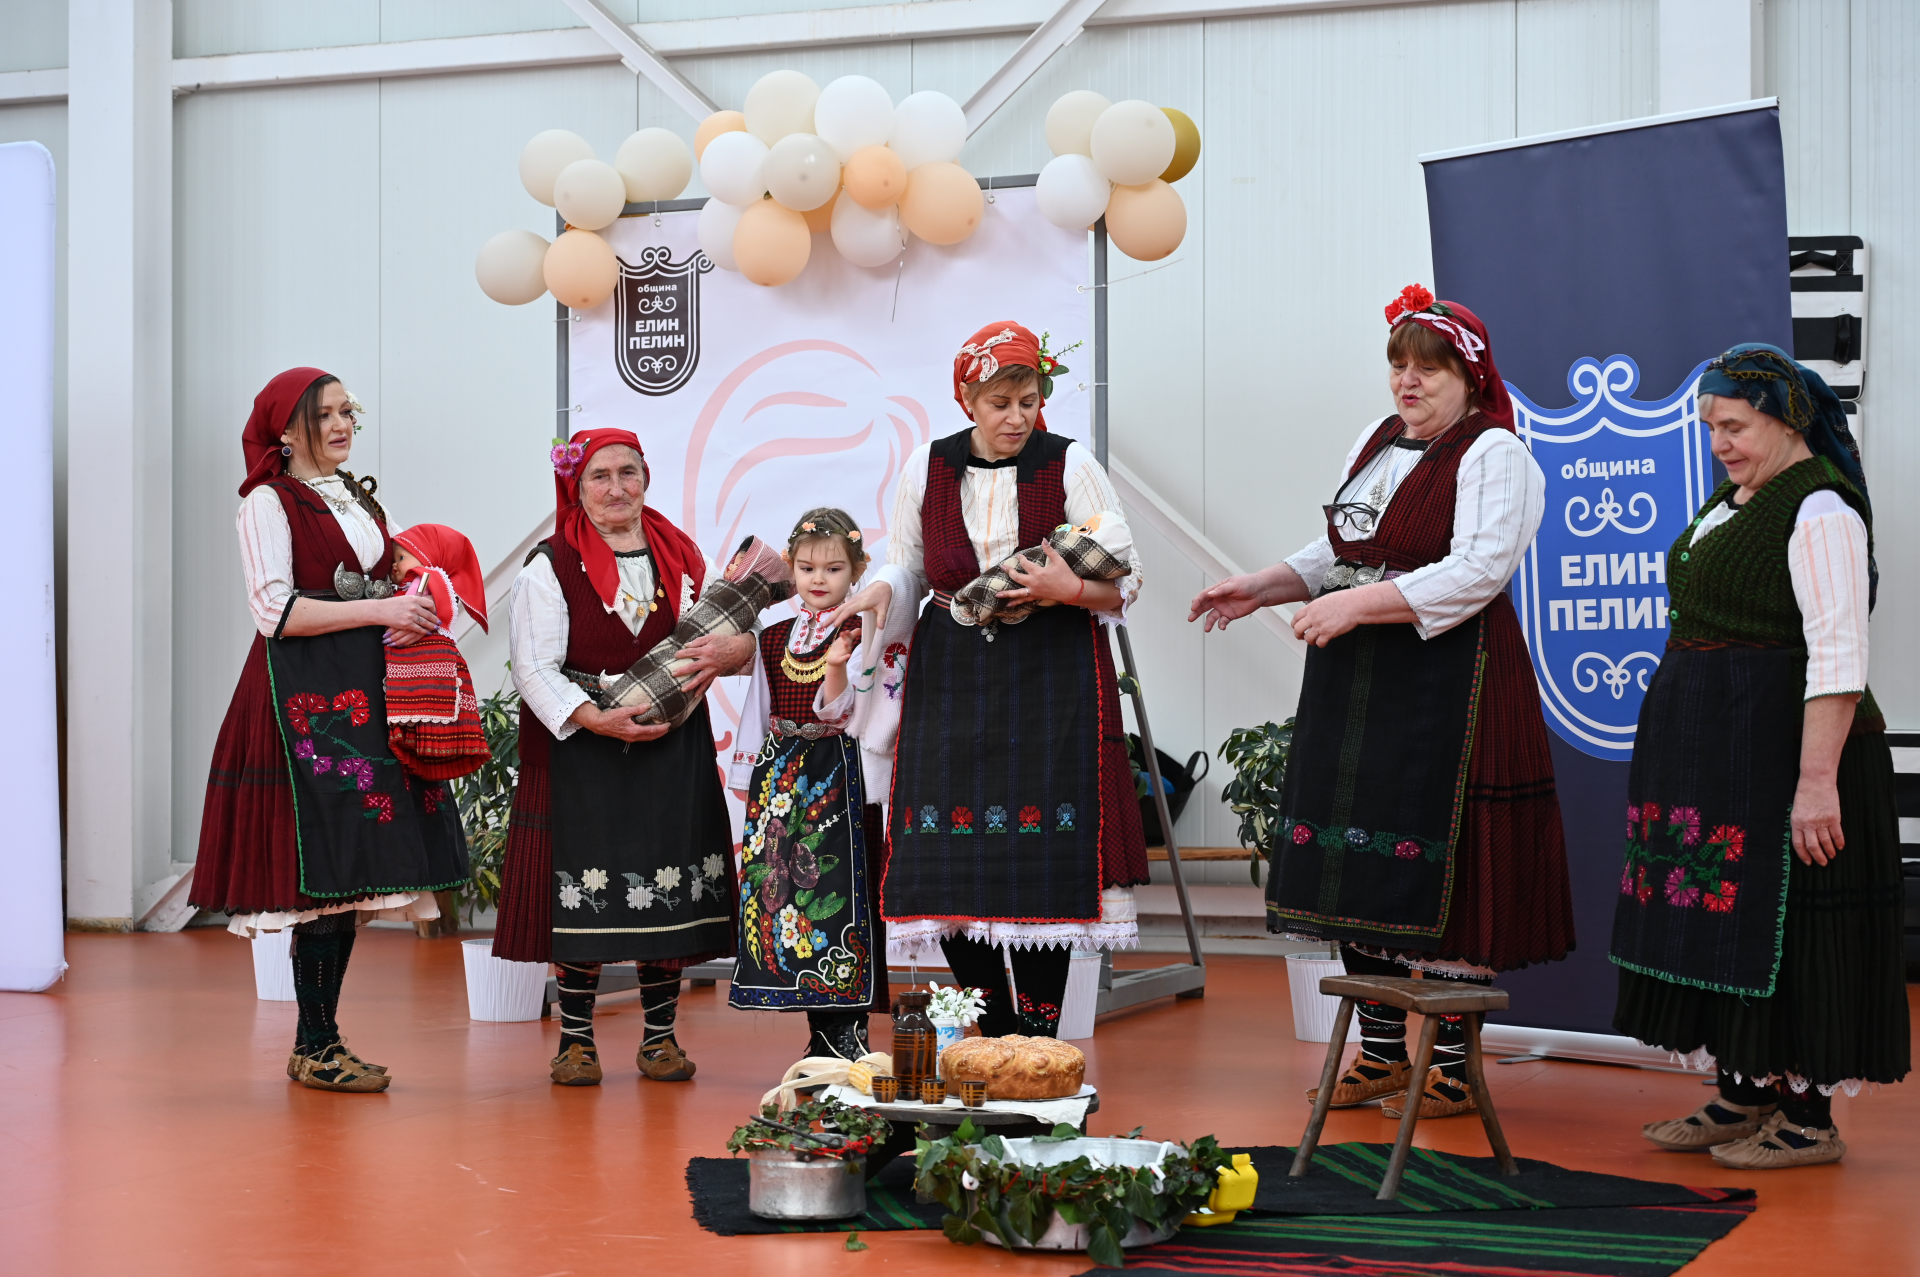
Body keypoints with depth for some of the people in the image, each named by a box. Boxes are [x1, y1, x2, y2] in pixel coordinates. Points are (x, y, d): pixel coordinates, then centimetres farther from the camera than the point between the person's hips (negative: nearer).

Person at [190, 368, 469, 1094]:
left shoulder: (359, 498, 19)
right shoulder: (269, 502, -4)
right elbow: (275, 610, -14)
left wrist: (413, 615, 5)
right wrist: (379, 611, -17)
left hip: (364, 690, 8)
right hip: (304, 694, -8)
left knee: (352, 870, 6)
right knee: (323, 865, -10)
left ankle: (320, 1043, 11)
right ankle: (315, 1047, -3)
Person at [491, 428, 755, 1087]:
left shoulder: (681, 557, 13)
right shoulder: (551, 565, 0)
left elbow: (731, 634, 18)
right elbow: (535, 669, -7)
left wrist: (732, 651, -7)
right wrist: (596, 718, -20)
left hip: (672, 749, 4)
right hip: (581, 747, -3)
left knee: (668, 893, 4)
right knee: (585, 897, -4)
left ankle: (660, 1036, 15)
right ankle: (576, 1038, 8)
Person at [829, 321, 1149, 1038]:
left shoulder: (1070, 466, 0)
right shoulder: (927, 468, 6)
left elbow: (1126, 582, 2)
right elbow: (908, 567, 17)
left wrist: (1070, 589, -18)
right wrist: (881, 590, -4)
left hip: (1051, 678, -2)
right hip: (951, 677, 2)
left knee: (1042, 854, -8)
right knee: (950, 860, -4)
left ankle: (1039, 1040, 2)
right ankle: (994, 1033, 11)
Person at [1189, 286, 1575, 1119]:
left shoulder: (1494, 456, -8)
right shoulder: (1377, 441, 17)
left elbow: (1475, 572, -20)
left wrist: (1356, 604, -24)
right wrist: (1263, 588, 12)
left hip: (1446, 680, -8)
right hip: (1356, 679, 8)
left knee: (1435, 866, -7)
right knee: (1360, 862, 9)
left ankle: (1451, 1068, 3)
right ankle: (1382, 1052, 19)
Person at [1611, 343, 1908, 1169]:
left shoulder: (1819, 510, -15)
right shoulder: (1736, 497, 14)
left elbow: (1837, 659, -22)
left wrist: (1817, 781, -26)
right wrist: (1685, 763, 20)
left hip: (1783, 750, -10)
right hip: (1715, 754, 10)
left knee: (1784, 933, -4)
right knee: (1722, 920, 12)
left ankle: (1809, 1118, 4)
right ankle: (1744, 1098, 21)